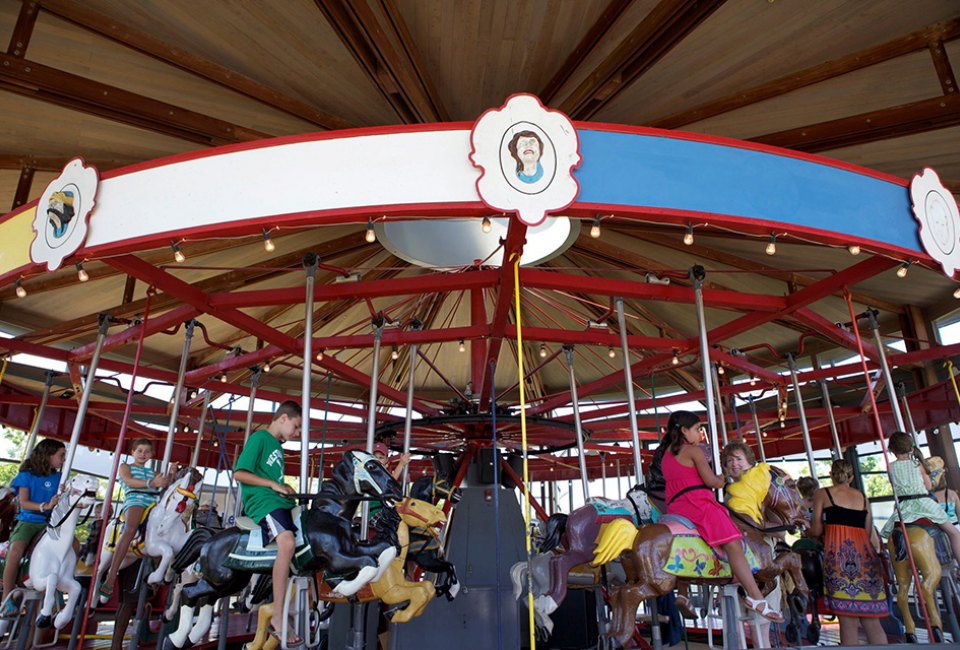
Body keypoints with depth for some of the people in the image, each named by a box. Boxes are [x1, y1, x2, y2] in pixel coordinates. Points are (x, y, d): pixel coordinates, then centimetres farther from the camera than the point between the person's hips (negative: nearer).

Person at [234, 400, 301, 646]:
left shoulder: (277, 446, 22)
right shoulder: (259, 438, -3)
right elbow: (239, 473, -11)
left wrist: (286, 488, 9)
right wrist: (274, 485, -12)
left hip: (280, 501, 10)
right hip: (263, 502, -10)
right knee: (287, 542, -33)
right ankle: (278, 618, -30)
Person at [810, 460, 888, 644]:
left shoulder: (822, 494, 7)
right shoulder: (863, 496, 18)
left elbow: (816, 531, 3)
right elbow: (869, 531, 17)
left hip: (838, 553, -4)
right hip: (865, 553, 4)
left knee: (848, 620, -2)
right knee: (871, 620, 10)